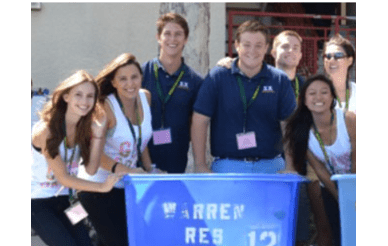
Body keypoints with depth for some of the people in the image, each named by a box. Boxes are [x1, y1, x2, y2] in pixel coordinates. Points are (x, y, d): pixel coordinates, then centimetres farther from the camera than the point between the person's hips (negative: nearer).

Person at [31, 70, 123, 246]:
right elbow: (63, 177, -19)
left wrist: (98, 131, -18)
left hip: (61, 199, 6)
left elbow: (91, 169, -10)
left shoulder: (86, 127, -3)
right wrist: (102, 187, -25)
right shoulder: (46, 130, -21)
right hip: (36, 200, -6)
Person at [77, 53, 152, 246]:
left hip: (128, 186, 6)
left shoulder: (145, 97, 2)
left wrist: (150, 172, 8)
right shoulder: (106, 107, -18)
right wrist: (124, 170, -34)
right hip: (99, 186, -6)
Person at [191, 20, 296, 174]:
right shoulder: (217, 77, 1)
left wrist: (290, 167, -3)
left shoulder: (280, 80, 6)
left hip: (271, 167, 2)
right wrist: (200, 166, -5)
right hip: (227, 166, -1)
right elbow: (200, 121, -1)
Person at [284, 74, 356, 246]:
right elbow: (320, 171, -8)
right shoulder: (302, 131, -15)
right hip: (331, 188, 2)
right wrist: (341, 199, -6)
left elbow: (356, 162, -15)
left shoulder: (348, 120, -22)